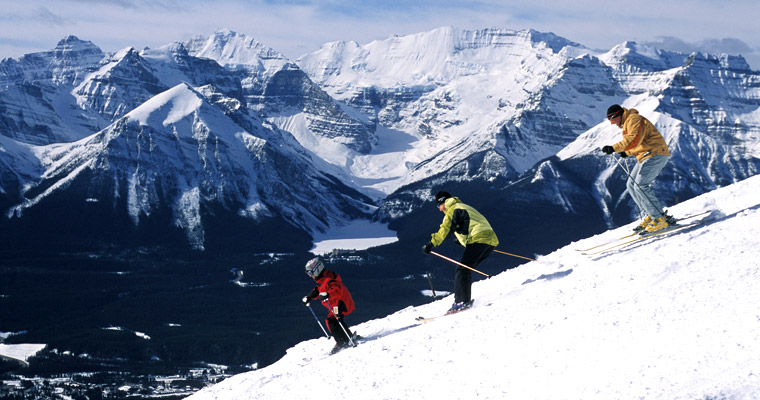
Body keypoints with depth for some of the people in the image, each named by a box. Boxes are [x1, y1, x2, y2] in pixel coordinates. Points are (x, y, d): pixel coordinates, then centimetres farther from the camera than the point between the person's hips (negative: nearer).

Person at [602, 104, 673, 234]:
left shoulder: (634, 120, -12)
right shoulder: (627, 124, 21)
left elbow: (634, 140, -28)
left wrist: (614, 148, -35)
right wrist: (627, 152, 15)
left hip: (655, 154, -11)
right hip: (645, 157, 11)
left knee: (640, 186, -18)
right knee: (631, 185, 9)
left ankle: (660, 219, -17)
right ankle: (650, 216, 8)